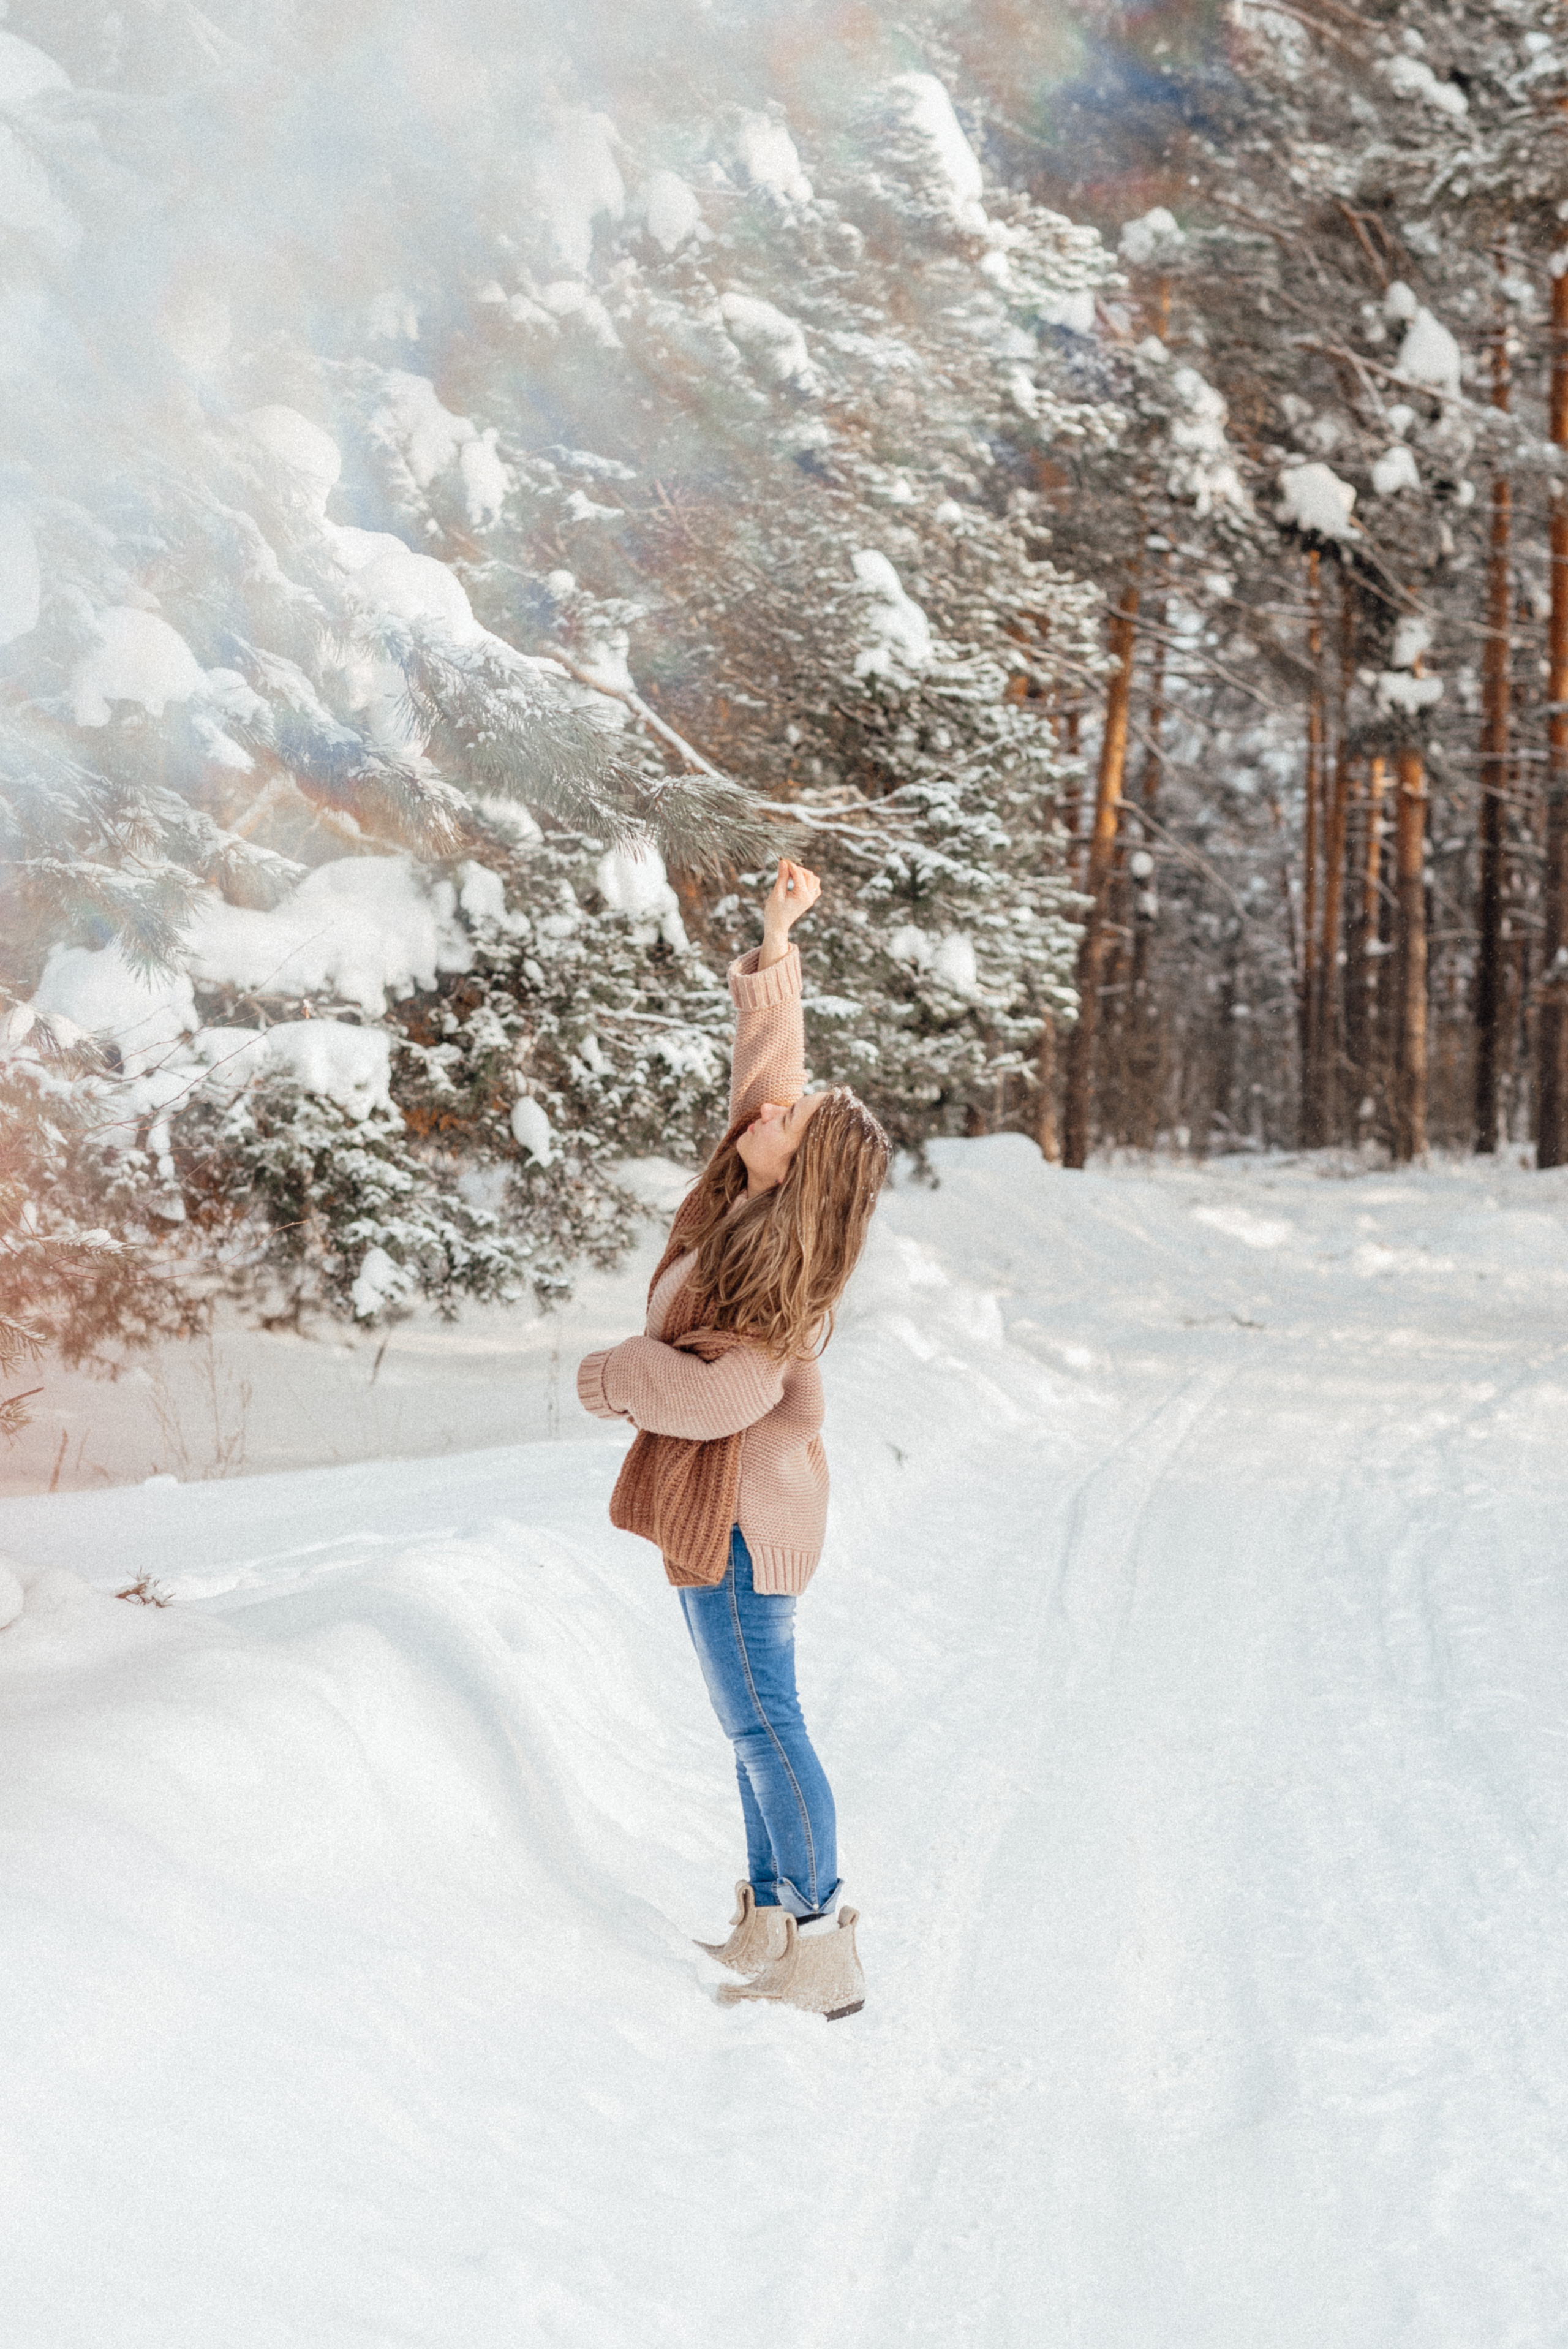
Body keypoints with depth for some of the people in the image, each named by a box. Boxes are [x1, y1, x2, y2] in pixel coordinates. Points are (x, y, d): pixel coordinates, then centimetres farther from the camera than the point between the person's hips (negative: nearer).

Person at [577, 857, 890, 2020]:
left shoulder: (778, 1269, -21)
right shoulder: (754, 1204, 2)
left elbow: (721, 1398, -25)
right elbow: (770, 1049, 12)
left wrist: (617, 1376, -10)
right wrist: (778, 938, 15)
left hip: (739, 1512, -9)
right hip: (735, 1505, 9)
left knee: (764, 1725, -5)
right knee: (759, 1721, 15)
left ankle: (822, 1956, 3)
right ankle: (771, 1918, 26)